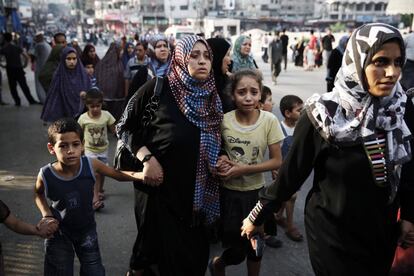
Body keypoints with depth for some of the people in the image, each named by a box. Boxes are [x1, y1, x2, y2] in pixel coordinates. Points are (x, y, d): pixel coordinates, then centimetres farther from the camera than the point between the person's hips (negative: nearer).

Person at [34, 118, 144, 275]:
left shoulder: (91, 165, -24)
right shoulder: (46, 175, -24)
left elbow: (117, 174, -9)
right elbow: (38, 194, 1)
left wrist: (142, 175, -27)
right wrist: (47, 215, -14)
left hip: (87, 229, 1)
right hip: (58, 231, -1)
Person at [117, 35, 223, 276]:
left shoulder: (213, 96, 5)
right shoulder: (159, 88, -9)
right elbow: (128, 126, -5)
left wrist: (221, 160, -4)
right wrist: (147, 158, -17)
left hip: (197, 191, 5)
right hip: (160, 186, -4)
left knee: (196, 252, 13)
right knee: (162, 247, 11)